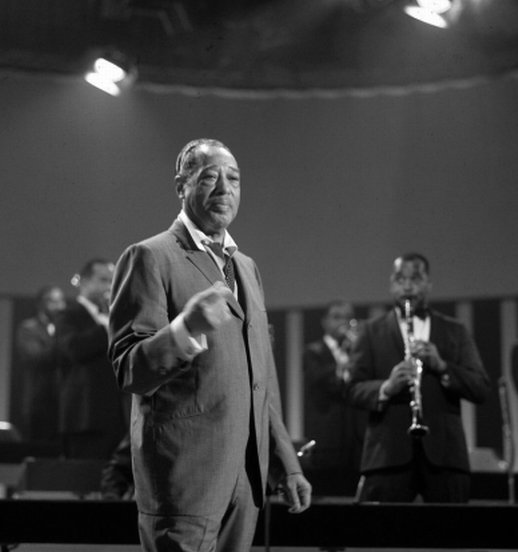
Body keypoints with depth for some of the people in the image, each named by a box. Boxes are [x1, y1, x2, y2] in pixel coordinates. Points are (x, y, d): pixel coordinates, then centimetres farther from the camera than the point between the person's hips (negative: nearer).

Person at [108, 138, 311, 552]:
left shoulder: (246, 266, 18)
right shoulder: (151, 258, -5)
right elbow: (130, 373, -11)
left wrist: (286, 464, 18)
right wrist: (186, 327, -28)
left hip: (247, 472, 7)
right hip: (185, 471, -7)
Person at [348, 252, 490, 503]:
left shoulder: (454, 331, 14)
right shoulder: (372, 331, 12)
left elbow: (481, 389, 5)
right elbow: (356, 389, 3)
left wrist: (441, 366, -11)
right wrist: (386, 388, -18)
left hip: (443, 452, 1)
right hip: (388, 451, -1)